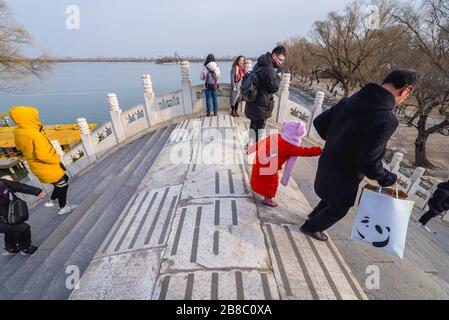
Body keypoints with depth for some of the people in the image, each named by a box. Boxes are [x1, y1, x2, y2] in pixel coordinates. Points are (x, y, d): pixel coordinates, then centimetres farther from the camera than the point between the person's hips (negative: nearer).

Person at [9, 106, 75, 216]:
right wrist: (56, 160, -16)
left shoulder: (18, 132, -1)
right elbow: (42, 155, -32)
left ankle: (52, 201, 33)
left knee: (64, 179, 24)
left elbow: (20, 148, 15)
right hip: (47, 168, -8)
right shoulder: (35, 134, -29)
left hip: (38, 167, 8)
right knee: (62, 185, 11)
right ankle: (63, 208, 24)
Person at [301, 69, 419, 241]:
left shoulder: (348, 101, -7)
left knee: (331, 197, 35)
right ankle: (311, 227, 42)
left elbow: (319, 122, 1)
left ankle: (315, 214, 57)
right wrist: (389, 179, -9)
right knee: (338, 208, 23)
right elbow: (368, 163, -29)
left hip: (327, 166, 7)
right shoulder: (386, 120, -29)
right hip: (344, 177, -7)